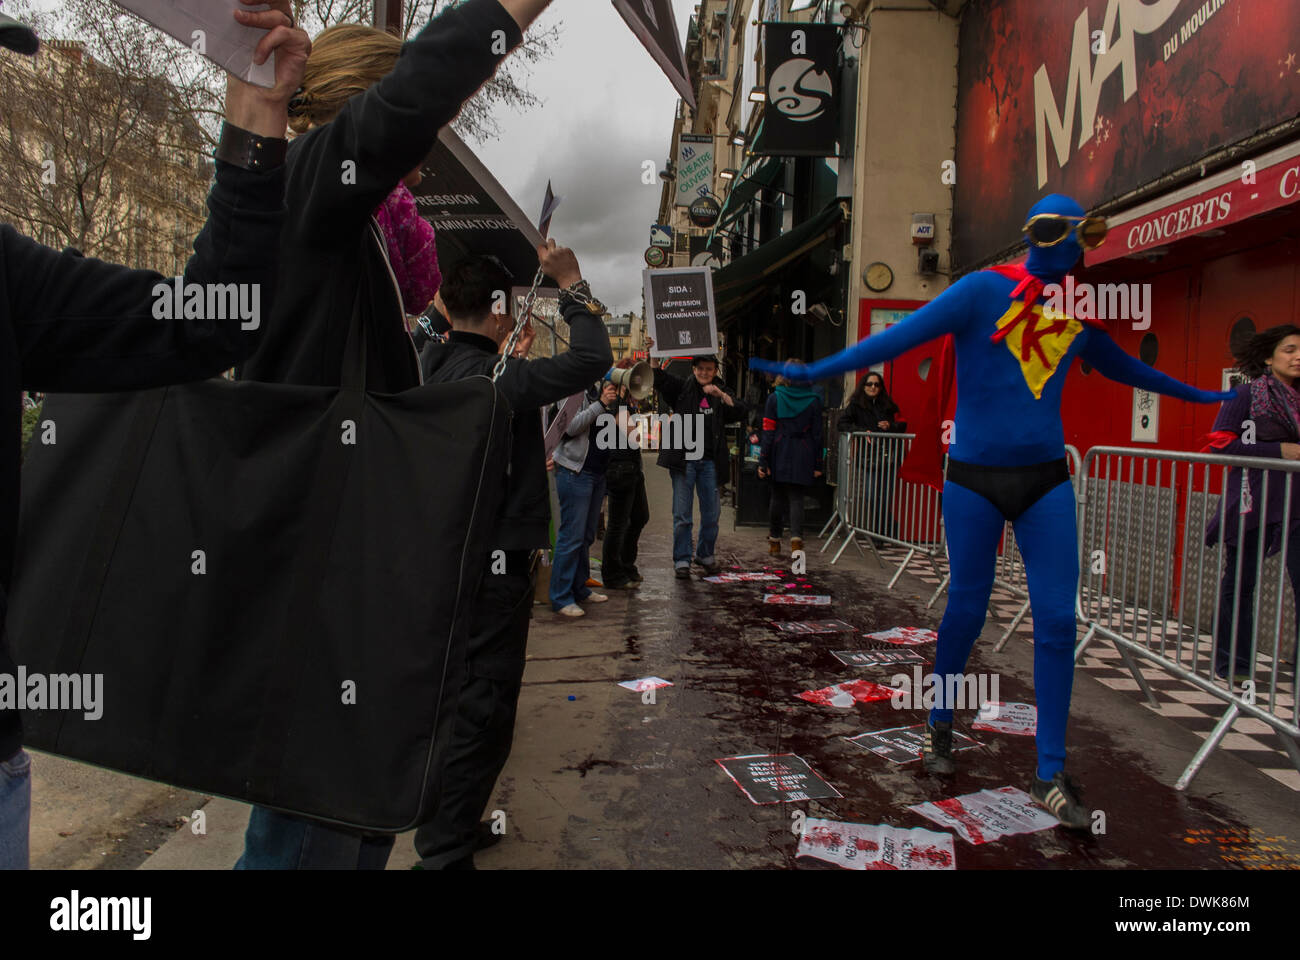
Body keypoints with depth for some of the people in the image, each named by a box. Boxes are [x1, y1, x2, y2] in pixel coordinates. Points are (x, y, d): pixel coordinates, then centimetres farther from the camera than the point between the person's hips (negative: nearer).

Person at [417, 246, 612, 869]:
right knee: (482, 710, -1)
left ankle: (448, 827, 35)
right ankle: (445, 854, 7)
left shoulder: (435, 368, 5)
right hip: (494, 569, -9)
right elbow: (592, 360, -24)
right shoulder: (493, 378, -21)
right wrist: (572, 284, -13)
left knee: (464, 699, 21)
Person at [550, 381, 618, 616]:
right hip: (575, 472, -8)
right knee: (571, 536, -7)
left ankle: (580, 589, 25)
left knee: (587, 536, 14)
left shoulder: (612, 404, 13)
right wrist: (600, 404, -21)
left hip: (598, 473, 8)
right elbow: (571, 427, -19)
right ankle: (560, 598, -2)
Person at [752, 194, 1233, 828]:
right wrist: (816, 372, -23)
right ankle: (939, 728, 29)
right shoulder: (984, 290, -7)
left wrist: (1194, 394, 43)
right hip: (975, 478, -4)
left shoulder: (1079, 313, 11)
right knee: (966, 610, 3)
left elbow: (1120, 366, 29)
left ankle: (1050, 776, 10)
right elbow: (903, 335, -14)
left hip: (1046, 479, 5)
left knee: (1057, 620, -1)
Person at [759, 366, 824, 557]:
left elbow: (768, 432, -4)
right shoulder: (813, 401, 1)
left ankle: (774, 541, 22)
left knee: (778, 498, 13)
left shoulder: (774, 398, -1)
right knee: (797, 498, 1)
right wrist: (818, 463, 7)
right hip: (803, 457, 0)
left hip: (779, 455, 0)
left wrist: (763, 461, -2)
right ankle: (796, 540, -19)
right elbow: (817, 433, 2)